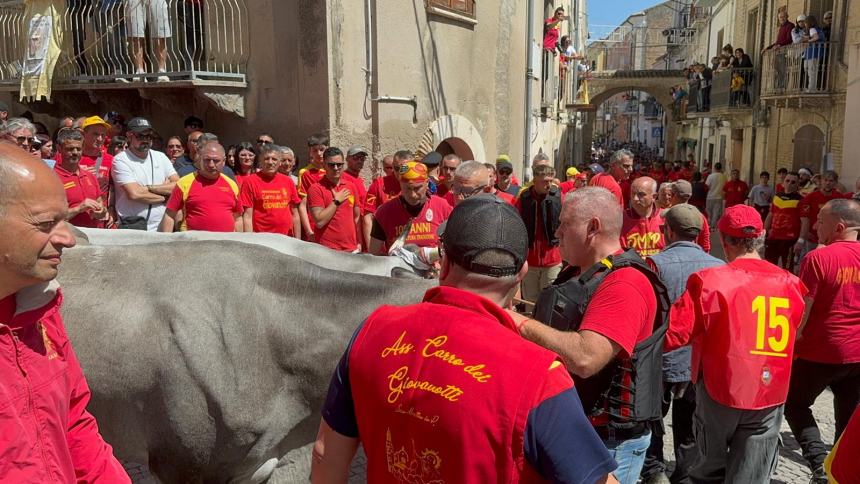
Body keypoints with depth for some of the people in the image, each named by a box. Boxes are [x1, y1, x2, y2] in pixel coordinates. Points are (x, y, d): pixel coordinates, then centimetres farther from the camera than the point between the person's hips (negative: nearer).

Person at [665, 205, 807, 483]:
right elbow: (791, 343, 12)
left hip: (720, 390, -2)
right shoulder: (790, 283, -2)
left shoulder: (710, 281, -17)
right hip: (771, 396, 2)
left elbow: (673, 334, -19)